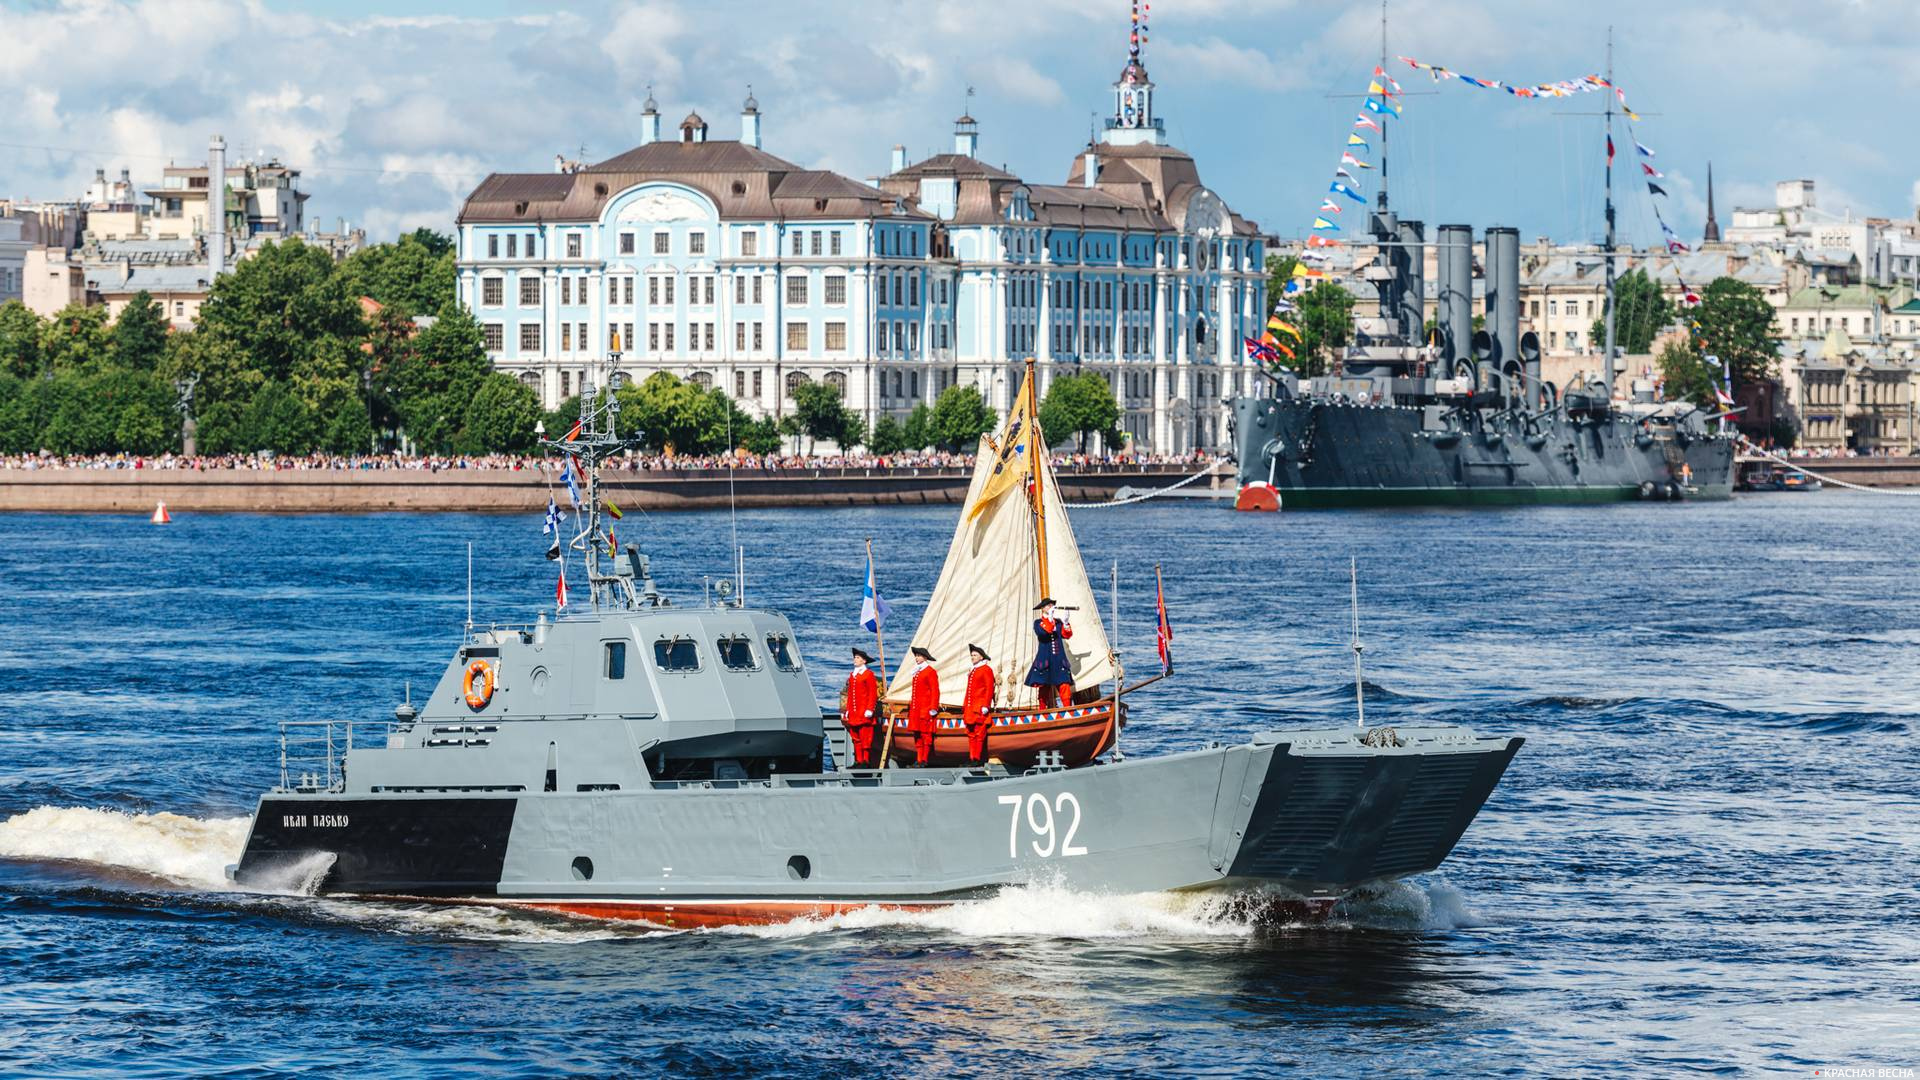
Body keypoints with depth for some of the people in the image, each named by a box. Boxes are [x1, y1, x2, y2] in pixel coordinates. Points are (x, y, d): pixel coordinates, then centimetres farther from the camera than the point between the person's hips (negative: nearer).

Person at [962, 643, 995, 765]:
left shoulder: (986, 670, -5)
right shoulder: (973, 671, 20)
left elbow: (989, 689, -11)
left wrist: (985, 706, -17)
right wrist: (965, 707, 19)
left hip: (980, 709, -9)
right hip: (971, 708, 9)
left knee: (980, 734, -8)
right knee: (971, 734, 6)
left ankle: (979, 759, -9)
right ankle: (972, 758, 7)